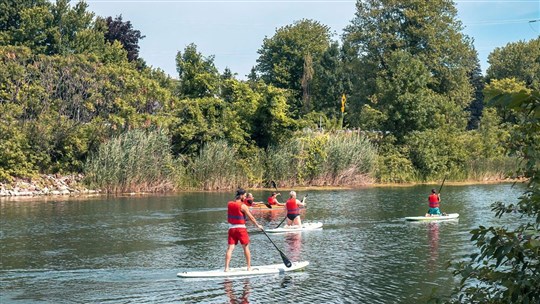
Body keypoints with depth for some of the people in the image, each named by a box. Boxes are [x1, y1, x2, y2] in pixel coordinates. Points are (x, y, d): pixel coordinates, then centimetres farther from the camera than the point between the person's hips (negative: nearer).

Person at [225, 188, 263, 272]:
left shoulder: (229, 204, 2)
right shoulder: (243, 206, -13)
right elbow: (251, 217, -7)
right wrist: (258, 225, 4)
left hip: (231, 228, 4)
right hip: (241, 228, -4)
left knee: (230, 248, 1)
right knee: (246, 248, 10)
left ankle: (226, 267, -7)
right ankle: (249, 267, 14)